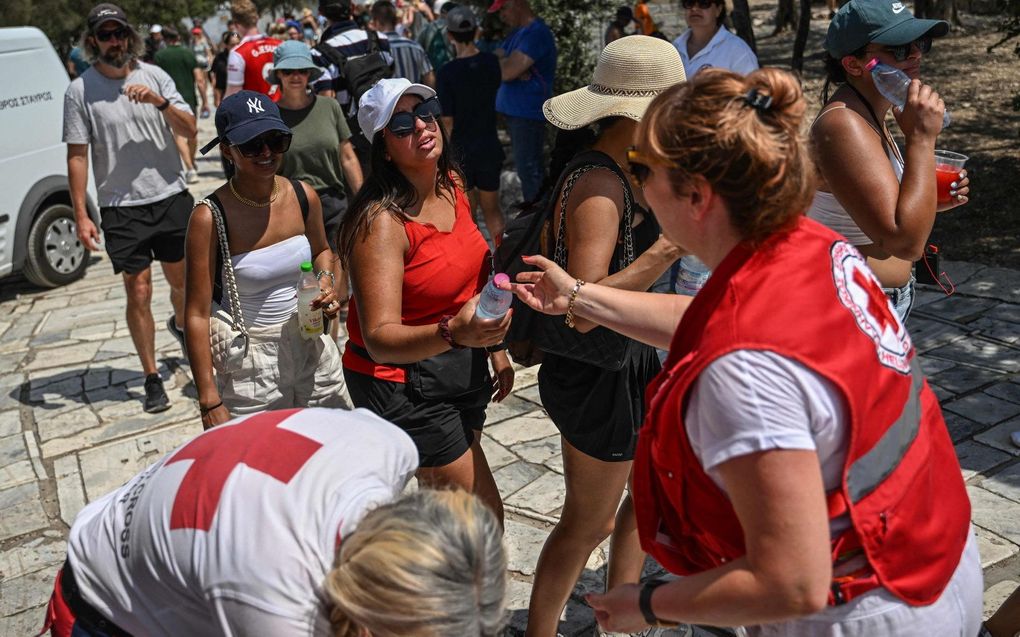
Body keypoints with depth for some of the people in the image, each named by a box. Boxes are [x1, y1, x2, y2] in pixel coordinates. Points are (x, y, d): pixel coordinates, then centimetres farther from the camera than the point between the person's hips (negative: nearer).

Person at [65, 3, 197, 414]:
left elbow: (189, 129, 0)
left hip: (171, 197, 3)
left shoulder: (153, 75, 3)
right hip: (121, 209, -2)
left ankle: (182, 324, 49)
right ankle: (152, 379, 11)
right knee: (138, 293, 0)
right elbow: (77, 156, -4)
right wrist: (80, 215, -9)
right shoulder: (80, 90, -4)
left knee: (182, 279, 16)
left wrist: (159, 101, -18)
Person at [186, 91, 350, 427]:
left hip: (313, 351, 5)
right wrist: (209, 403, -16)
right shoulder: (210, 217, -17)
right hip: (250, 366, -4)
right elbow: (197, 316, -15)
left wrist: (326, 281, -4)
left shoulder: (304, 197, -3)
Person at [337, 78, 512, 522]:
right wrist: (453, 332, -48)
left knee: (440, 493, 23)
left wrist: (493, 346, 18)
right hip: (402, 381, -8)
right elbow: (380, 339, -31)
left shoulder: (451, 184, 0)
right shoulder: (381, 221, -25)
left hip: (462, 367, 8)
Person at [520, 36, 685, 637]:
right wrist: (667, 249, -36)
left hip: (629, 360, 10)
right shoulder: (598, 192, -27)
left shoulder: (622, 170, 2)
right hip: (597, 377, -10)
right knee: (587, 523, 9)